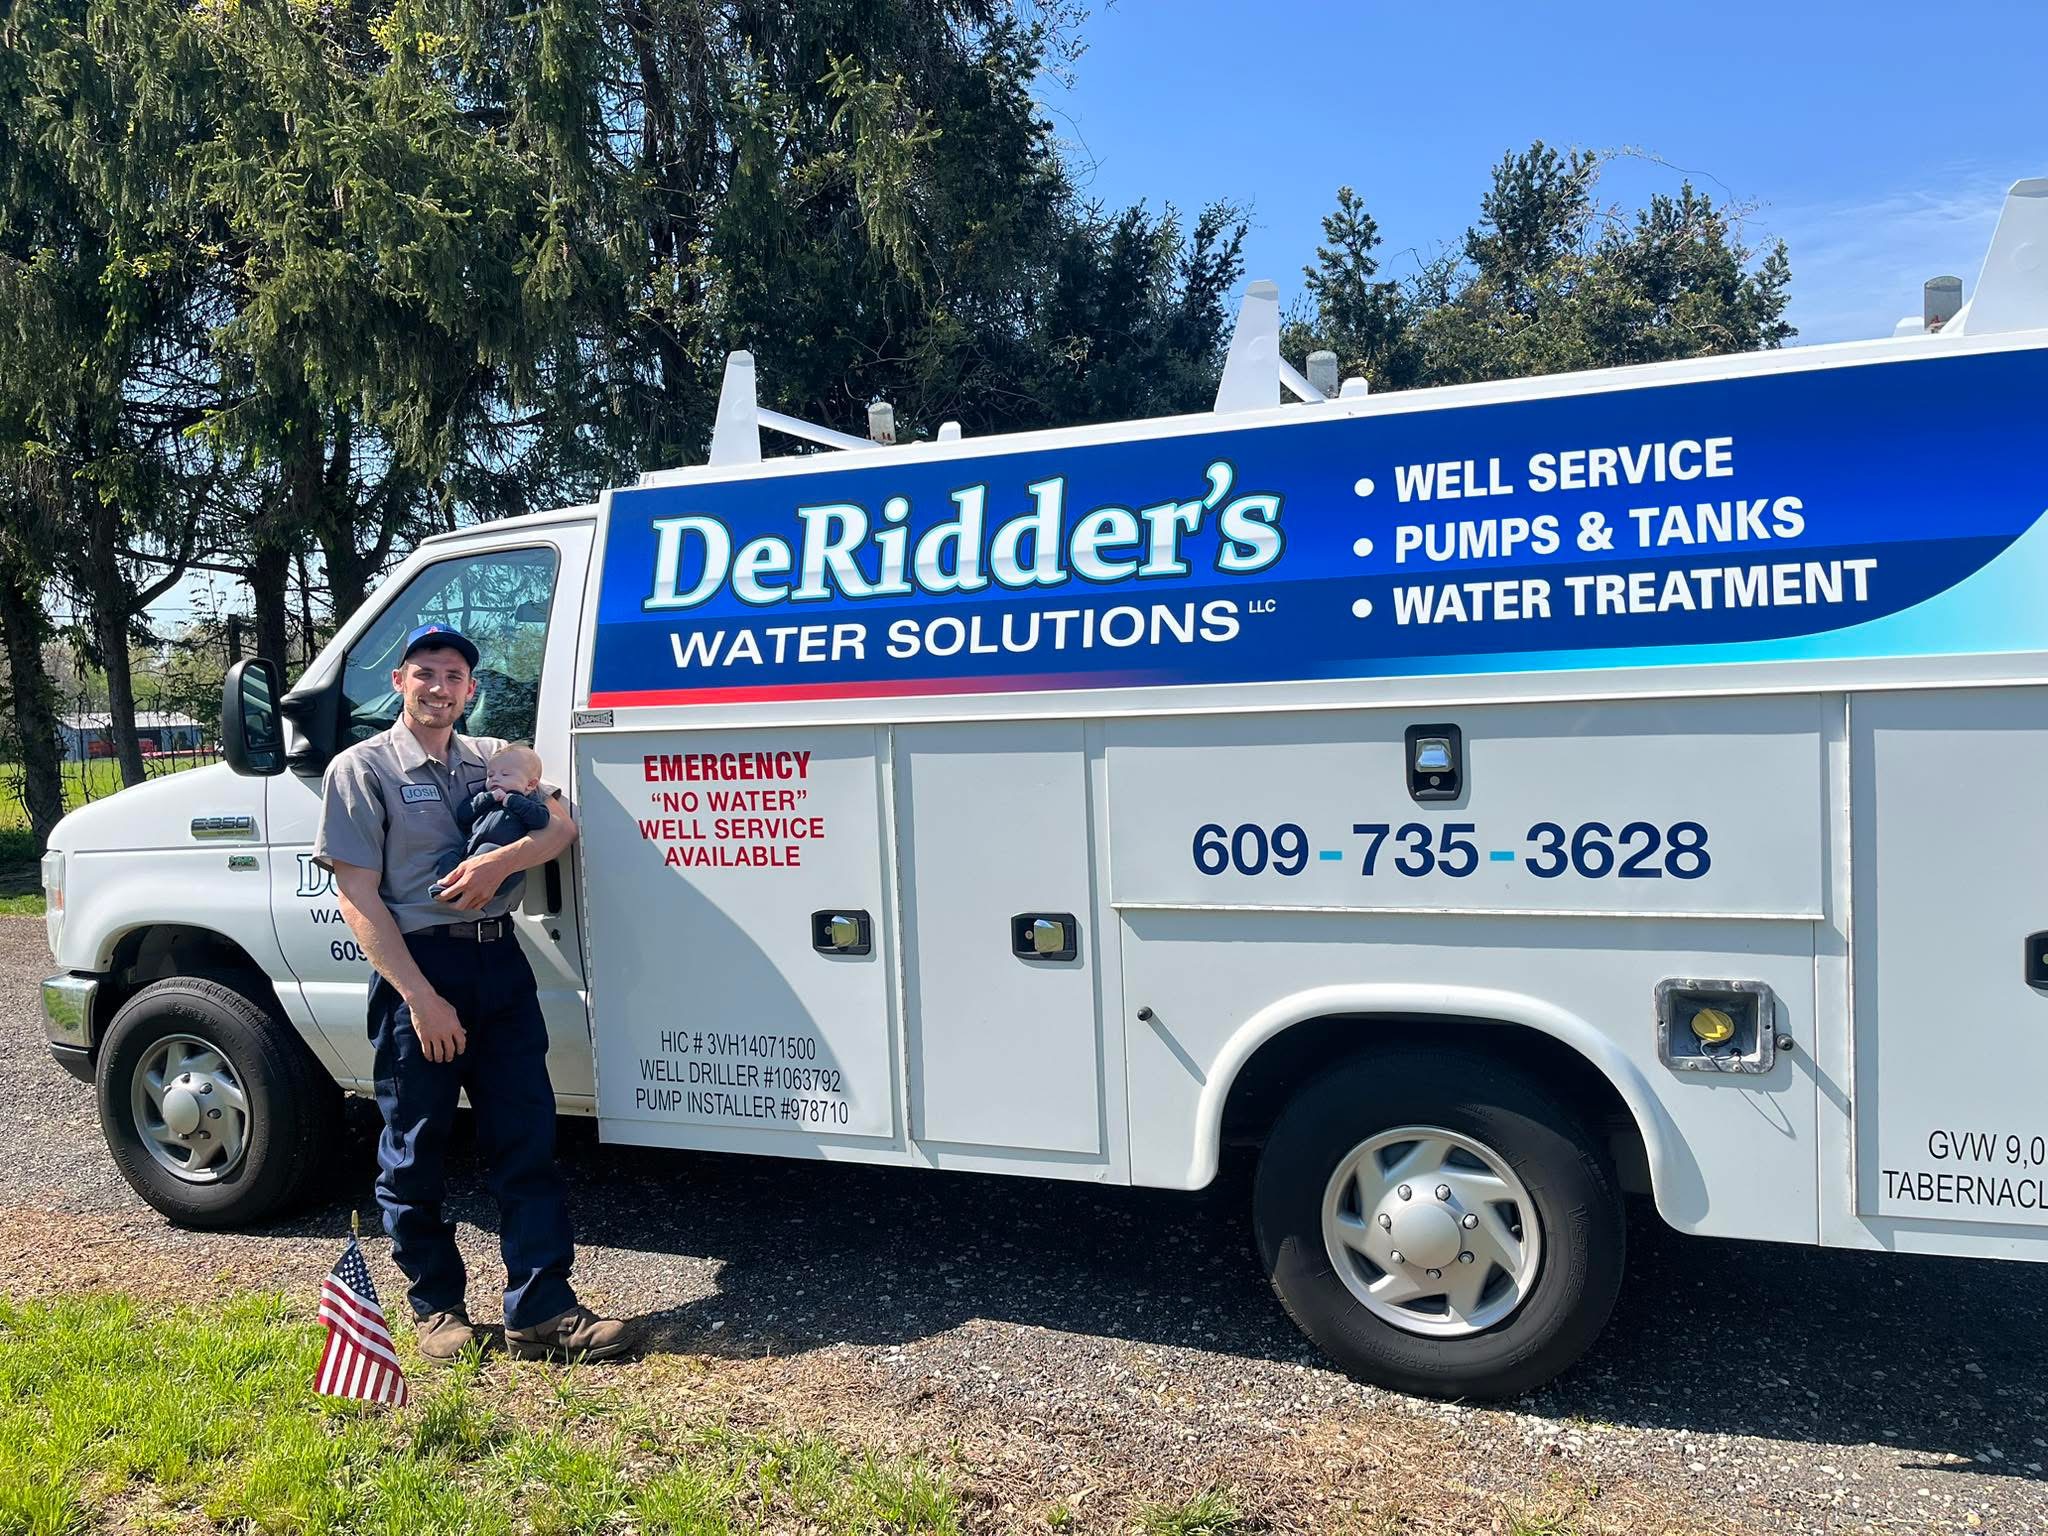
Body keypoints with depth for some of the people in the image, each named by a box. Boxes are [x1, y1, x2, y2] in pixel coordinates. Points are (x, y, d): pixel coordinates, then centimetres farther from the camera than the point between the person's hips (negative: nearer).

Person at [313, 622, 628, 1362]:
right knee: (414, 1154, 7)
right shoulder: (363, 768, -2)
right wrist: (422, 998, -15)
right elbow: (358, 897, -8)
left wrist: (501, 861, -18)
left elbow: (560, 824, 3)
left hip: (500, 961, 4)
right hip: (419, 967, -4)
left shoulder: (493, 758, 12)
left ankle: (541, 1309, 10)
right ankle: (437, 1305, 24)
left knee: (525, 1141, 4)